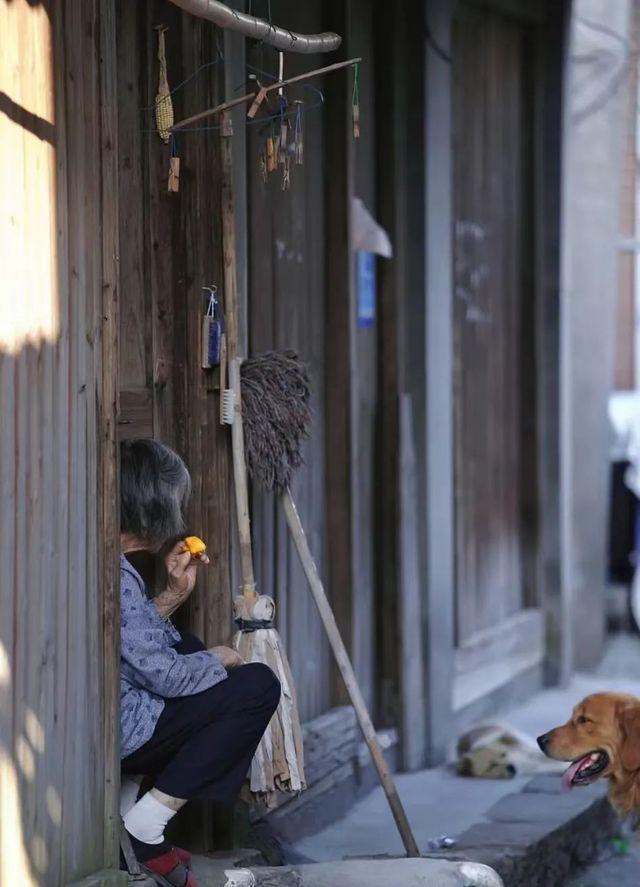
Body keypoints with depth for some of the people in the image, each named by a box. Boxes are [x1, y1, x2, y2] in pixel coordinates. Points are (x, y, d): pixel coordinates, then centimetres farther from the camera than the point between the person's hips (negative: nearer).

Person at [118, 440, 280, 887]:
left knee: (189, 647, 29)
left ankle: (132, 796, 17)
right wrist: (219, 660, 0)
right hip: (117, 734, -10)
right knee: (259, 685, -5)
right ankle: (147, 823, -4)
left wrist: (174, 593, 10)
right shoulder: (115, 575, -23)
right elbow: (165, 675, -19)